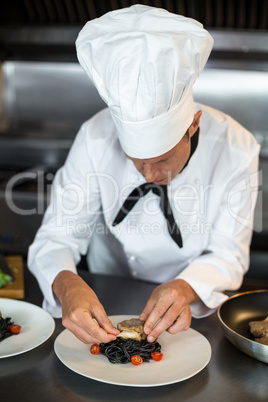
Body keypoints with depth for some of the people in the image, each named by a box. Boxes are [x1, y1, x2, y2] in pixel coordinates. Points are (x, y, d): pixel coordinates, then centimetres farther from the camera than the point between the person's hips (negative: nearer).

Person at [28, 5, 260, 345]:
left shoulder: (237, 149, -20)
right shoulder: (97, 137, -20)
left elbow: (228, 254, -13)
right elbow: (57, 237, -16)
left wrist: (186, 288, -35)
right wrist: (67, 285, -39)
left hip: (194, 312, 0)